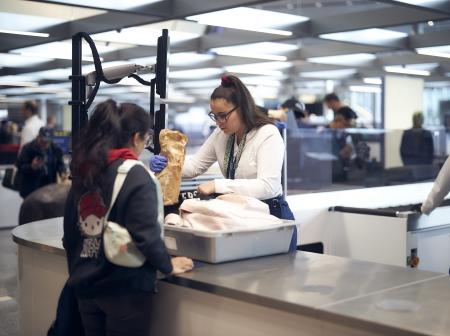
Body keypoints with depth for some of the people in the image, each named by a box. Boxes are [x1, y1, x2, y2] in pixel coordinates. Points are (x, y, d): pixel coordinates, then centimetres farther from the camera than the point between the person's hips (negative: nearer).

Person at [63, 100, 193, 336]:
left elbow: (70, 236, 12)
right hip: (124, 287, -6)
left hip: (86, 285, 7)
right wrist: (167, 265, -5)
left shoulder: (83, 173, 6)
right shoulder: (135, 175, -15)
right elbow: (145, 234, -20)